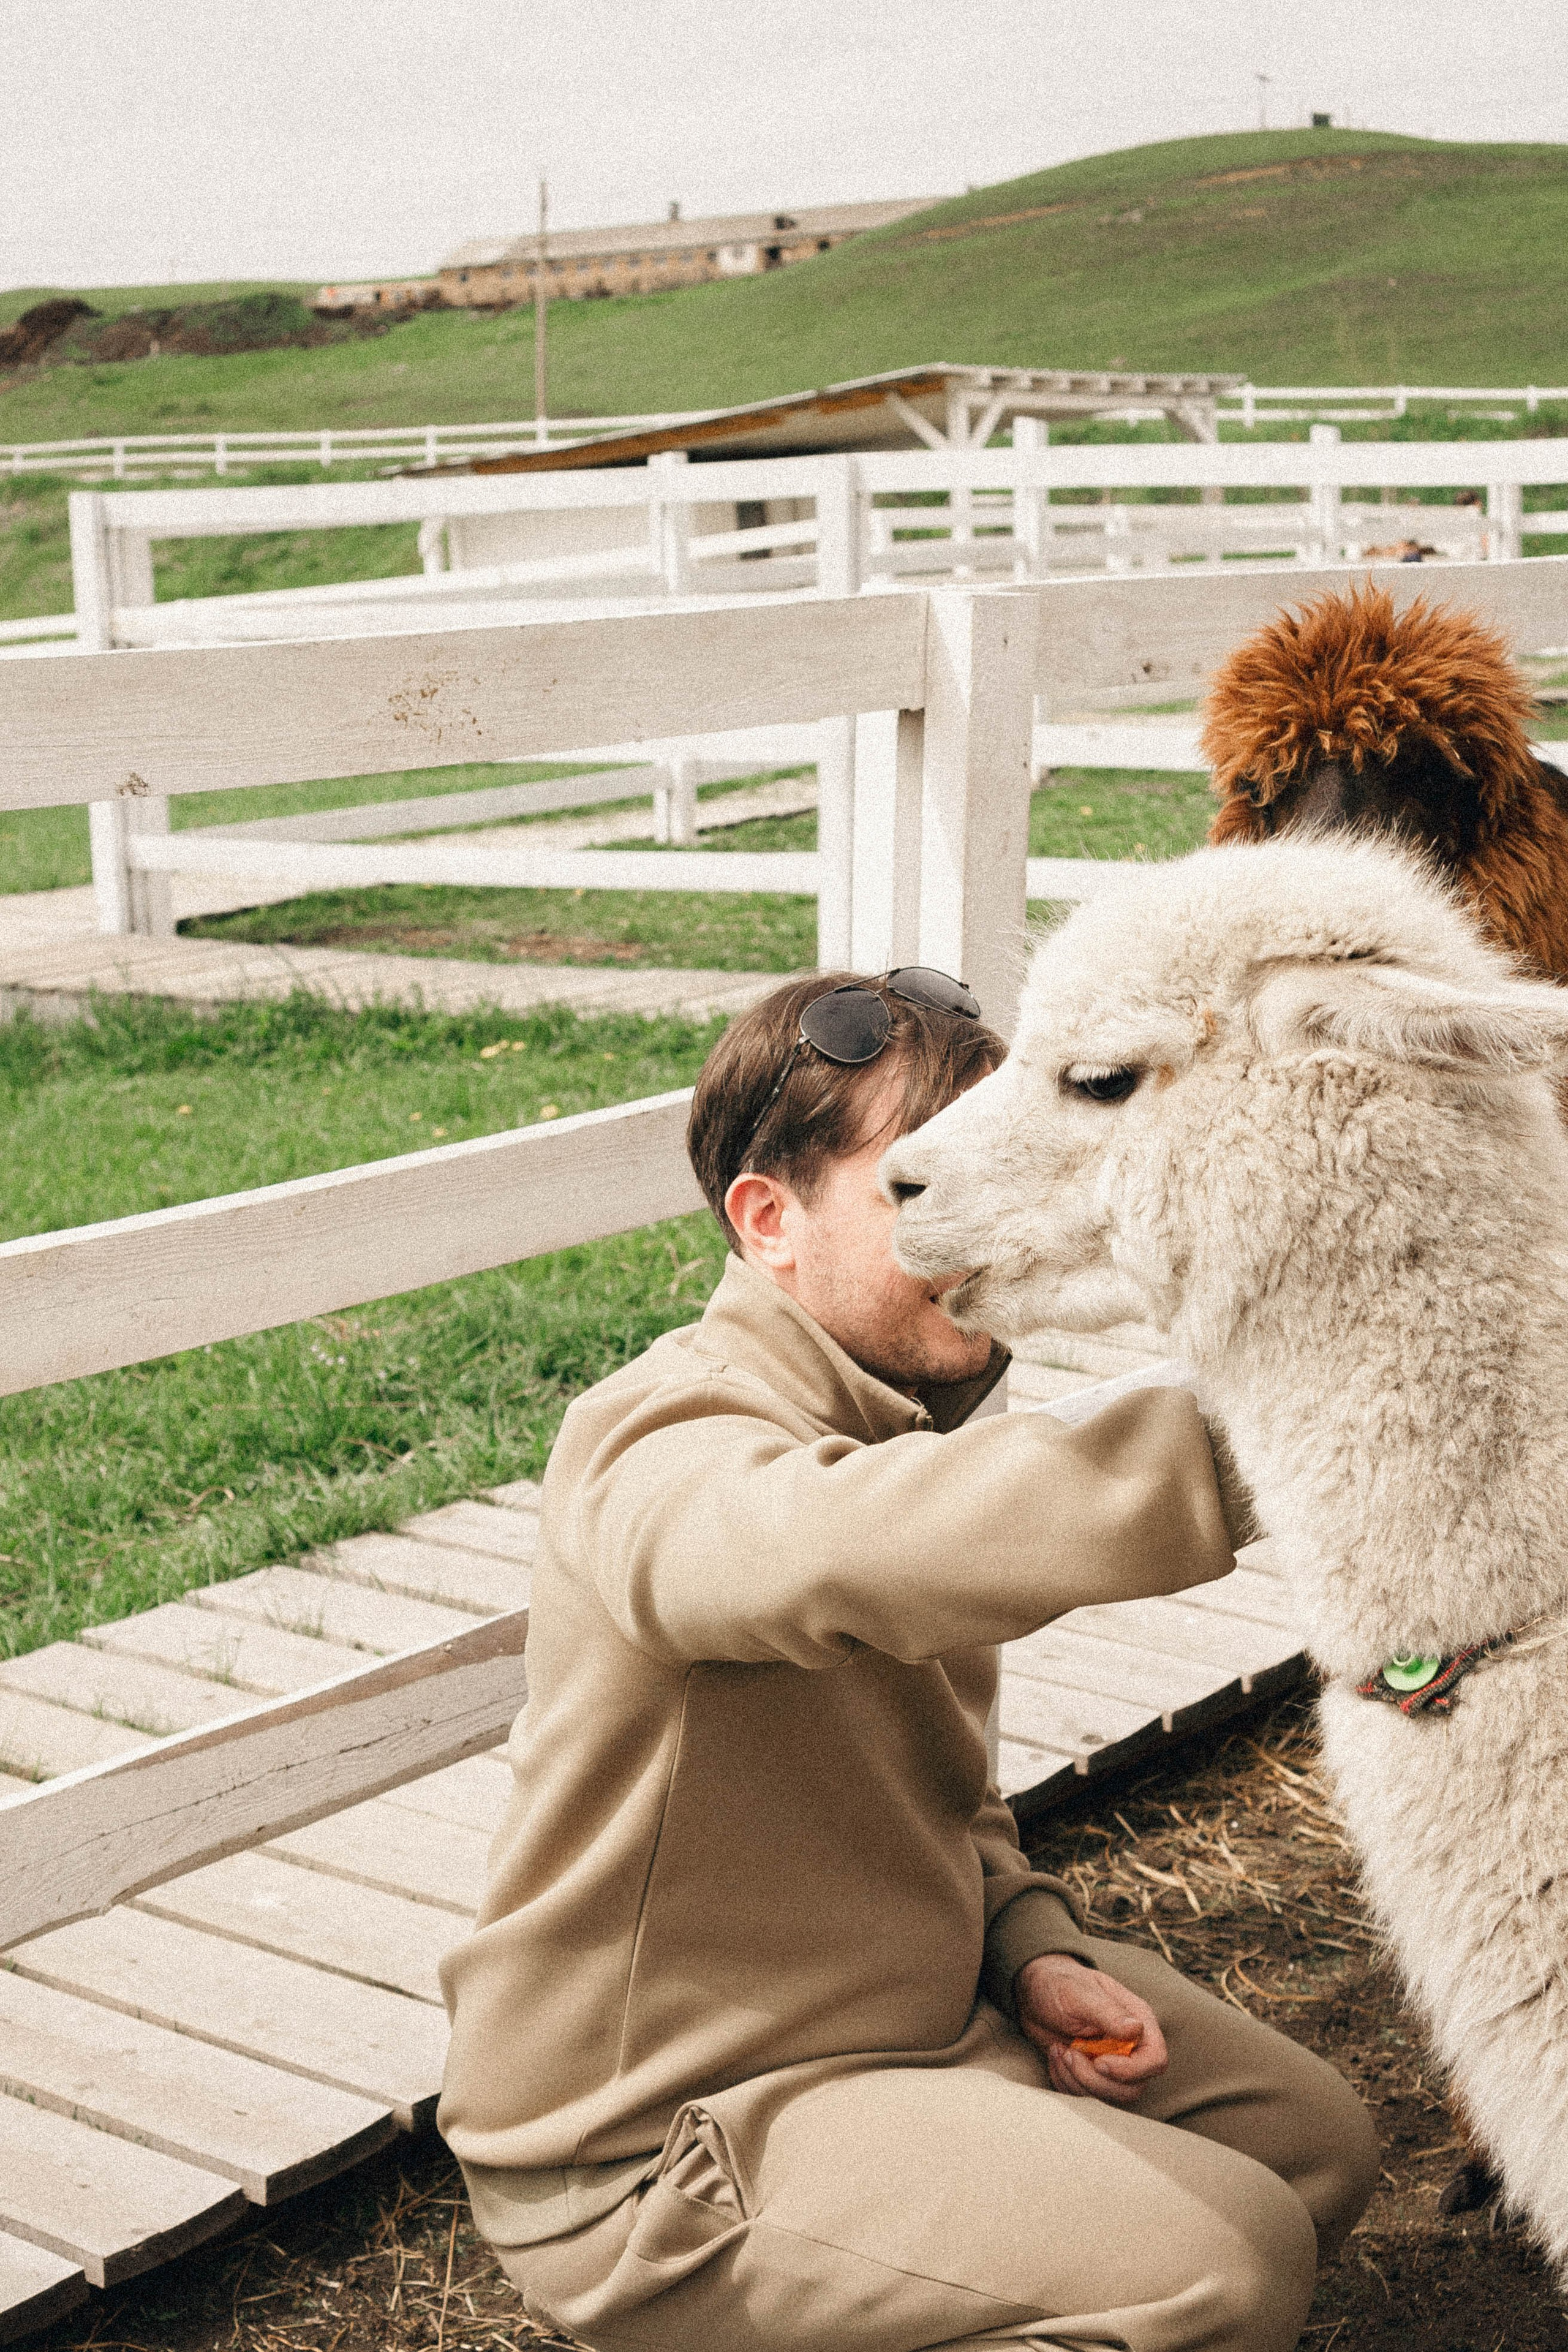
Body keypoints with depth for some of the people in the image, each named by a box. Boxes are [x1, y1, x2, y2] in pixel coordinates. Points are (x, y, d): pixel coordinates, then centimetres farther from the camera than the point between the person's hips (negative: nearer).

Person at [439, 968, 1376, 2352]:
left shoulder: (902, 1427, 6)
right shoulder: (670, 1449, -25)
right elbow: (832, 1549, -51)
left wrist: (1026, 1941, -1)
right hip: (647, 2158, -9)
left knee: (1313, 2139, 13)